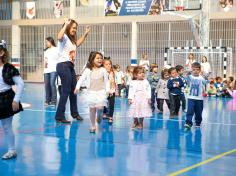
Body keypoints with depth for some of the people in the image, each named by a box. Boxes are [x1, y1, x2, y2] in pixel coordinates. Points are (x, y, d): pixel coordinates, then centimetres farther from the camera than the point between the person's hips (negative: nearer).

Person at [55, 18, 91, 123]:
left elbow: (77, 44, 42)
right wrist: (65, 25, -26)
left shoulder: (71, 39, 20)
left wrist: (85, 34, 36)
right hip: (63, 66, -10)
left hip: (70, 66, 10)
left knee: (73, 90, 16)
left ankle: (74, 113, 30)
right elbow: (59, 37, -33)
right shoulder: (64, 37, -7)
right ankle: (59, 116, -8)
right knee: (66, 91, -11)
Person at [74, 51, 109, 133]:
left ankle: (99, 115, 17)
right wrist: (77, 87, -14)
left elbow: (106, 81, 3)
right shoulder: (88, 70, 0)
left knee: (99, 107, -20)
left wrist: (107, 90, -4)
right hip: (91, 92, 1)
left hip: (101, 92, -1)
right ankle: (93, 126, 18)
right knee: (92, 109, 5)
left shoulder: (103, 70, 0)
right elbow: (82, 79, -3)